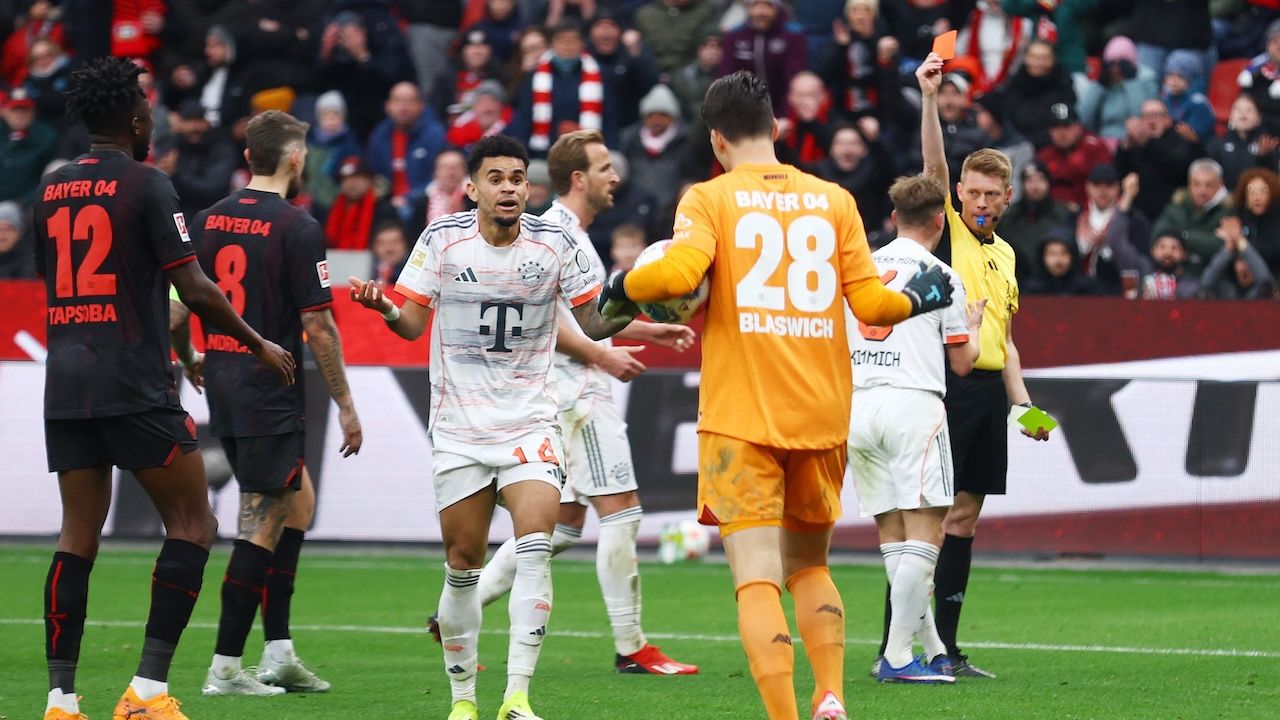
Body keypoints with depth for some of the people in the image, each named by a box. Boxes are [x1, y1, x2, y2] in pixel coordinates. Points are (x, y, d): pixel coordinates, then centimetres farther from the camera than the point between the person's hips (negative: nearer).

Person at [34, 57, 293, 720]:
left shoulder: (49, 190, 12)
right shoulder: (146, 185, -6)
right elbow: (194, 291, -11)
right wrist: (259, 345, 5)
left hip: (65, 384, 6)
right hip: (134, 387, -6)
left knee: (78, 535, 8)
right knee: (192, 523, 2)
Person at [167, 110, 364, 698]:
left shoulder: (209, 220, 6)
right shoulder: (297, 228, -13)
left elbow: (179, 306, 11)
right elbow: (318, 325, -14)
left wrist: (189, 360, 29)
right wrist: (346, 405, -7)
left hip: (222, 385, 7)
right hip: (269, 396, -7)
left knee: (298, 500, 18)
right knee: (262, 526, -2)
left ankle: (279, 654, 17)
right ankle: (225, 667, -2)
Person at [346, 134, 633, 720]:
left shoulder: (556, 244, -2)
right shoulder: (442, 239, -3)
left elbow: (592, 323, 4)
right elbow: (414, 323, 0)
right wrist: (385, 309, -21)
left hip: (531, 424, 0)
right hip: (459, 427, 0)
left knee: (535, 544, -19)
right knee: (463, 564, 3)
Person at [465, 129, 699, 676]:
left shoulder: (574, 235, 20)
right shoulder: (554, 231, -13)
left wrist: (651, 330, 25)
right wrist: (604, 355, -17)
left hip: (578, 390, 11)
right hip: (575, 391, -11)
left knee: (564, 520, 11)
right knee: (621, 509, -8)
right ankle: (630, 647, -5)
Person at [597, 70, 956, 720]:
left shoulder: (708, 199, -1)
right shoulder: (833, 199, 7)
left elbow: (679, 271, -19)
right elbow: (870, 303, 4)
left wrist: (622, 288, 0)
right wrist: (917, 298, 25)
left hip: (740, 417, -3)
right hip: (822, 417, 4)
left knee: (757, 580, -6)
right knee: (810, 566, 20)